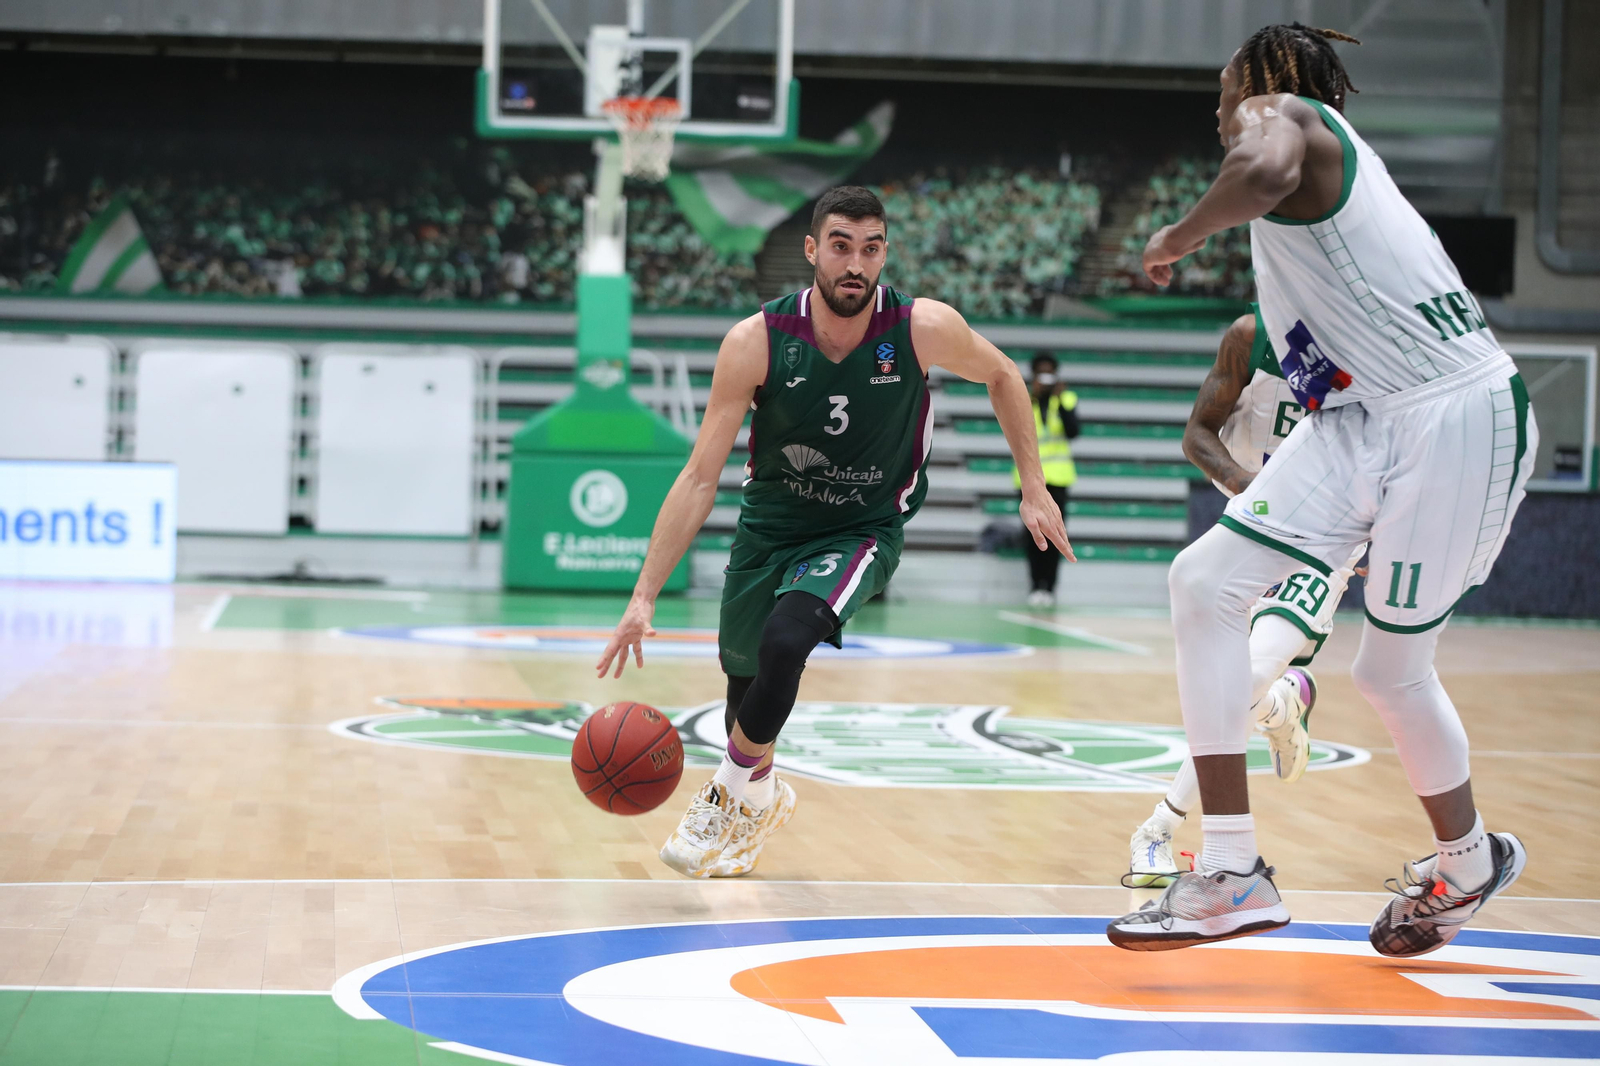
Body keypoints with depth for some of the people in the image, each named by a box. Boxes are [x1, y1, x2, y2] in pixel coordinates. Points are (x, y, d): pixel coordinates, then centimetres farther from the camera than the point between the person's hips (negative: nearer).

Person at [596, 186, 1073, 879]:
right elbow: (700, 477, -18)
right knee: (743, 674, 16)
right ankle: (762, 799, 51)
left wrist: (1033, 487, 0)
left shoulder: (925, 329, -22)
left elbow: (1001, 377, 2)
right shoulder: (758, 341, -21)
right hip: (768, 525, 3)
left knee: (785, 640, -29)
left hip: (864, 530, -2)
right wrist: (644, 596, -24)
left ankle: (731, 794, -3)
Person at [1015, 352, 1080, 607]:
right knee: (1033, 533, -2)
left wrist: (1060, 400, -14)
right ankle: (1036, 585, 2)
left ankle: (1049, 586, -4)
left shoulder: (1066, 398, 7)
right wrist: (1030, 397, -16)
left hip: (1056, 478, 0)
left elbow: (1073, 432, -6)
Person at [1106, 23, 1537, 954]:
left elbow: (1264, 172, -33)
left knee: (1393, 669, 5)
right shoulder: (1322, 153, 22)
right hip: (1361, 416, 9)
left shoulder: (1281, 113, -6)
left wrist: (1180, 237, -15)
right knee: (1206, 582, -4)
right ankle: (1232, 873, -3)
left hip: (1453, 414, -9)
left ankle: (1472, 861, 30)